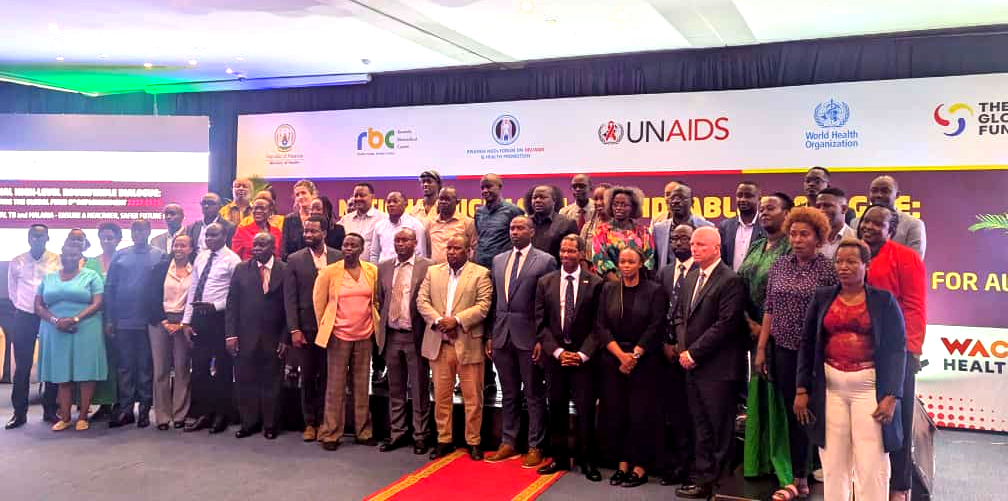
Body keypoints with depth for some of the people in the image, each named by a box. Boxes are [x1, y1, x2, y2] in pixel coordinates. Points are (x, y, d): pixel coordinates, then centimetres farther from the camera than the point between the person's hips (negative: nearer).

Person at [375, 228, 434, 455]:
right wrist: (380, 329, 8)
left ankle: (420, 436, 16)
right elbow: (380, 300, 14)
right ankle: (397, 434, 25)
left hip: (416, 336, -4)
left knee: (419, 390, 5)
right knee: (395, 389, 13)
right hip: (391, 336, 4)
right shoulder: (383, 267, 9)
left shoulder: (427, 267, -5)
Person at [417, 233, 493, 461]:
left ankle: (473, 442, 14)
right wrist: (438, 320, -11)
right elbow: (422, 300, 5)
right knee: (441, 396, 9)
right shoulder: (433, 272, 12)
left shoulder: (481, 274, 0)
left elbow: (483, 306, -9)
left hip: (468, 344, -3)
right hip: (439, 344, 3)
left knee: (473, 397, 3)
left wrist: (457, 320, -17)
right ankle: (444, 440, 20)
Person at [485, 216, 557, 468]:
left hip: (529, 336, -5)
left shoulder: (545, 261, -4)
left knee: (534, 395, 4)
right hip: (502, 335, 5)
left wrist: (542, 339, -12)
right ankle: (508, 443, 24)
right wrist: (490, 335, 10)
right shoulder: (498, 260, 12)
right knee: (509, 394, 14)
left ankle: (534, 447, 14)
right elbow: (494, 300, 14)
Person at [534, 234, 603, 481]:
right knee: (556, 408, 8)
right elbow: (540, 322, 3)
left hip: (583, 356, -2)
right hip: (554, 355, 3)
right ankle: (560, 458, 20)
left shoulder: (595, 283, -2)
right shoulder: (545, 282, 6)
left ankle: (588, 461, 12)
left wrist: (582, 354, -11)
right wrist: (557, 351, -6)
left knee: (586, 409, -1)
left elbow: (597, 324, -3)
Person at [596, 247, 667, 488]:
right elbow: (601, 325, 1)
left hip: (644, 360, -3)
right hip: (613, 359, 3)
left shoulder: (654, 291, -1)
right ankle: (622, 465, 14)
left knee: (641, 413, -1)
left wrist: (634, 355, -13)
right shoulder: (608, 289, 7)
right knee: (615, 412, 3)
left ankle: (640, 468, 9)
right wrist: (621, 354, -10)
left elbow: (655, 327, -7)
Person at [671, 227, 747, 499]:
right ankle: (701, 476, 24)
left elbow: (725, 324, -18)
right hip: (693, 365, 8)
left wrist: (694, 352, -14)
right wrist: (682, 349, 1)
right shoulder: (690, 277, 13)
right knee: (700, 426, 15)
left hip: (718, 367, -7)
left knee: (719, 428, 3)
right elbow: (679, 315, 16)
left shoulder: (730, 281, -13)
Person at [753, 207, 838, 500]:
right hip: (783, 350, 4)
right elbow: (769, 309, 9)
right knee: (793, 415, 10)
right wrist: (761, 348, 7)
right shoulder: (779, 265, 7)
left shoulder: (827, 269, -6)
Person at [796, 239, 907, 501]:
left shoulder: (884, 300, 1)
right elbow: (807, 345, 7)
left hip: (870, 386, -2)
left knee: (871, 463, -2)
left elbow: (897, 349, -3)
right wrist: (802, 390, 2)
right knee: (833, 462, 7)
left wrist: (892, 396, -11)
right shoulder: (822, 298, 7)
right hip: (829, 386, 2)